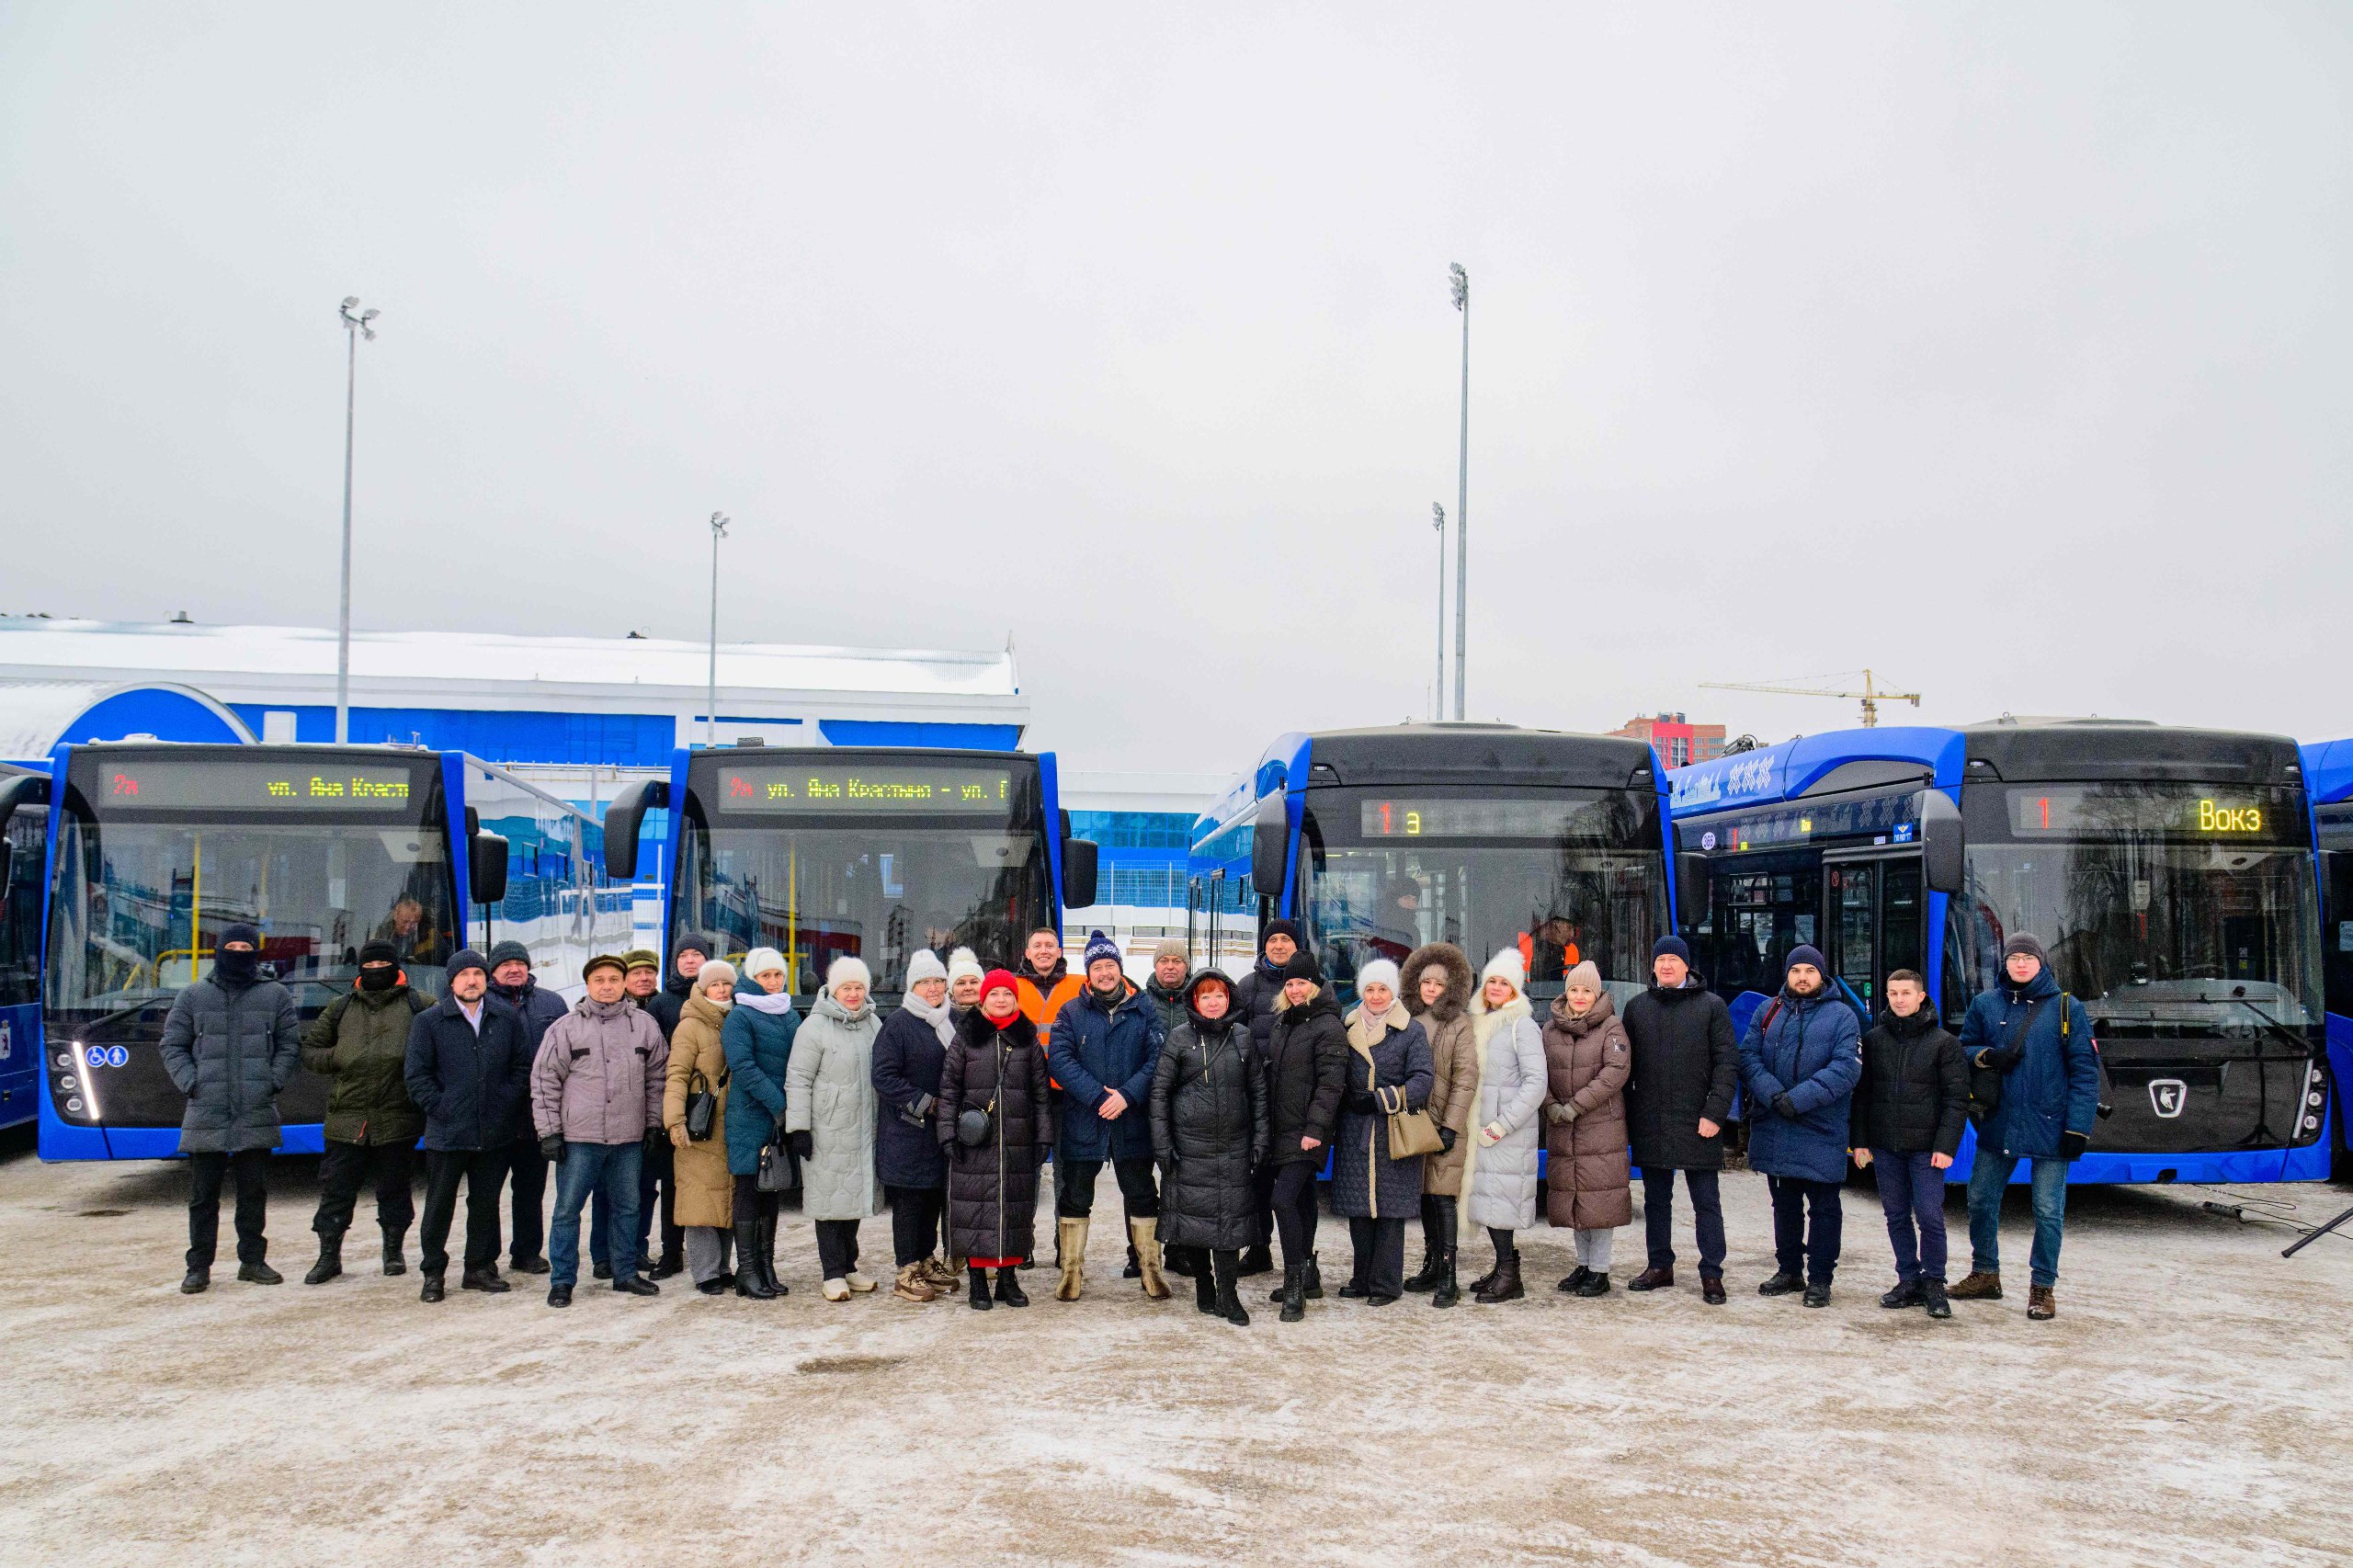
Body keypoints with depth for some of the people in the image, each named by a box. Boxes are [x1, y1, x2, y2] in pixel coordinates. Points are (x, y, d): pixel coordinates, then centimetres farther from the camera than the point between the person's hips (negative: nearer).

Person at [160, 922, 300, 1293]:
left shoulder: (276, 996, 9)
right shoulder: (193, 996, 9)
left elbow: (290, 1046, 10)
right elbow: (172, 1046, 9)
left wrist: (273, 1081, -4)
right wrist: (190, 1083, -5)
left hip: (257, 1115, 1)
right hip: (205, 1117, 0)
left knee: (254, 1192, 7)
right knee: (202, 1195, 3)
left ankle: (253, 1260, 17)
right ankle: (198, 1266, 10)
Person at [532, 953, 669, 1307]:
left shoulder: (644, 1025, 5)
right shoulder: (565, 1027, -2)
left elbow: (658, 1077, 12)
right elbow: (545, 1081, 0)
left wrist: (654, 1123, 8)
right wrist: (549, 1131, -4)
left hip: (629, 1137, 3)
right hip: (579, 1136, -3)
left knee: (627, 1208, 12)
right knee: (568, 1209, 2)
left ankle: (626, 1273, 25)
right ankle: (561, 1281, 11)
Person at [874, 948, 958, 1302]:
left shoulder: (952, 1022, 13)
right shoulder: (898, 1024, -10)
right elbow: (884, 1077, -15)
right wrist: (925, 1103, -17)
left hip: (942, 1128, 7)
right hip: (907, 1131, -7)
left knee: (935, 1195, 13)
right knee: (909, 1199, -3)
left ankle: (927, 1260, 25)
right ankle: (907, 1272, 3)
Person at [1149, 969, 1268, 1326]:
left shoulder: (1243, 1036, 6)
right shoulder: (1179, 1038, 0)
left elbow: (1258, 1091, 10)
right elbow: (1159, 1091, 0)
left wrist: (1259, 1140, 5)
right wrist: (1162, 1144, -5)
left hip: (1234, 1146, 1)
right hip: (1189, 1145, -1)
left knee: (1230, 1216, -3)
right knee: (1196, 1214, 3)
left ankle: (1227, 1295, 0)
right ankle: (1204, 1288, 17)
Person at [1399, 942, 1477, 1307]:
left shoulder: (1459, 1025, -5)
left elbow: (1466, 1080, -9)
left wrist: (1450, 1126, -15)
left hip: (1443, 1125, -5)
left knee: (1443, 1196, -8)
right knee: (1424, 1196, 11)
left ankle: (1447, 1277, -6)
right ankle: (1432, 1266, 21)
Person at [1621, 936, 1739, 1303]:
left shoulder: (1712, 1005, 1)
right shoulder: (1637, 1008, 10)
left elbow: (1727, 1063, -4)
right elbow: (1625, 1066, 12)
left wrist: (1714, 1113, -12)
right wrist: (1626, 1117, 4)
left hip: (1697, 1124, -3)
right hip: (1650, 1125, 3)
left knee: (1706, 1201, 1)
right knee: (1656, 1200, 12)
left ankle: (1712, 1274, 6)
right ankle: (1660, 1267, 22)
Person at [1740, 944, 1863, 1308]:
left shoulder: (1841, 1015, -1)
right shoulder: (1768, 1012, 10)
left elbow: (1846, 1067, -13)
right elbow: (1748, 1056, 0)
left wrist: (1798, 1099, -21)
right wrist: (1772, 1095, -17)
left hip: (1822, 1129, -4)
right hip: (1773, 1127, 4)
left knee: (1823, 1206, 2)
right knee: (1784, 1203, 15)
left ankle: (1820, 1277, 9)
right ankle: (1789, 1270, 26)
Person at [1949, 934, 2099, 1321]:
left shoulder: (2066, 1007, -2)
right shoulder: (1985, 1005, 6)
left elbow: (2085, 1070, -4)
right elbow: (1963, 1049, 13)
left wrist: (2078, 1128, -10)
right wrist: (1987, 1056, -11)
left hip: (2049, 1128, -3)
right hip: (1998, 1125, 3)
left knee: (2048, 1211, 0)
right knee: (1981, 1200, 10)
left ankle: (2043, 1287, 13)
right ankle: (1985, 1275, 27)